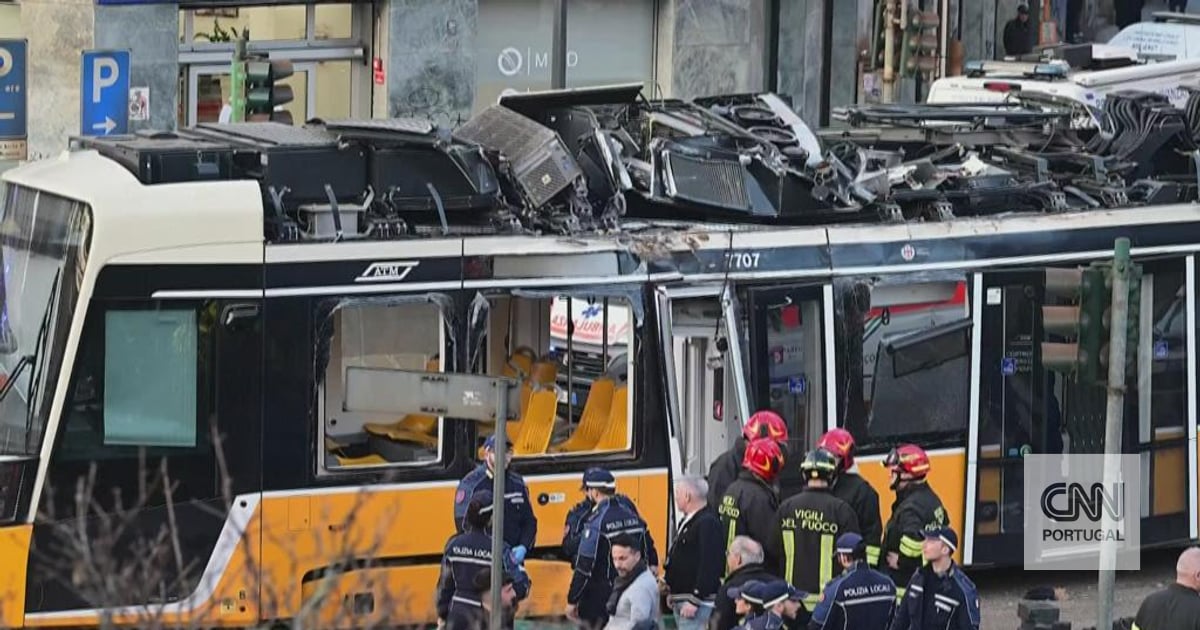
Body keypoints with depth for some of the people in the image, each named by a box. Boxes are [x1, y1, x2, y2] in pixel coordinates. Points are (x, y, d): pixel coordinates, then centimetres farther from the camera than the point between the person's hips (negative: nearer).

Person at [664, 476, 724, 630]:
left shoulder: (707, 523, -16)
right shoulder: (688, 522, 17)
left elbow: (709, 566, -22)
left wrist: (694, 600, -24)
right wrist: (672, 593, 22)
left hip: (698, 601, -11)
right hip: (681, 600, 11)